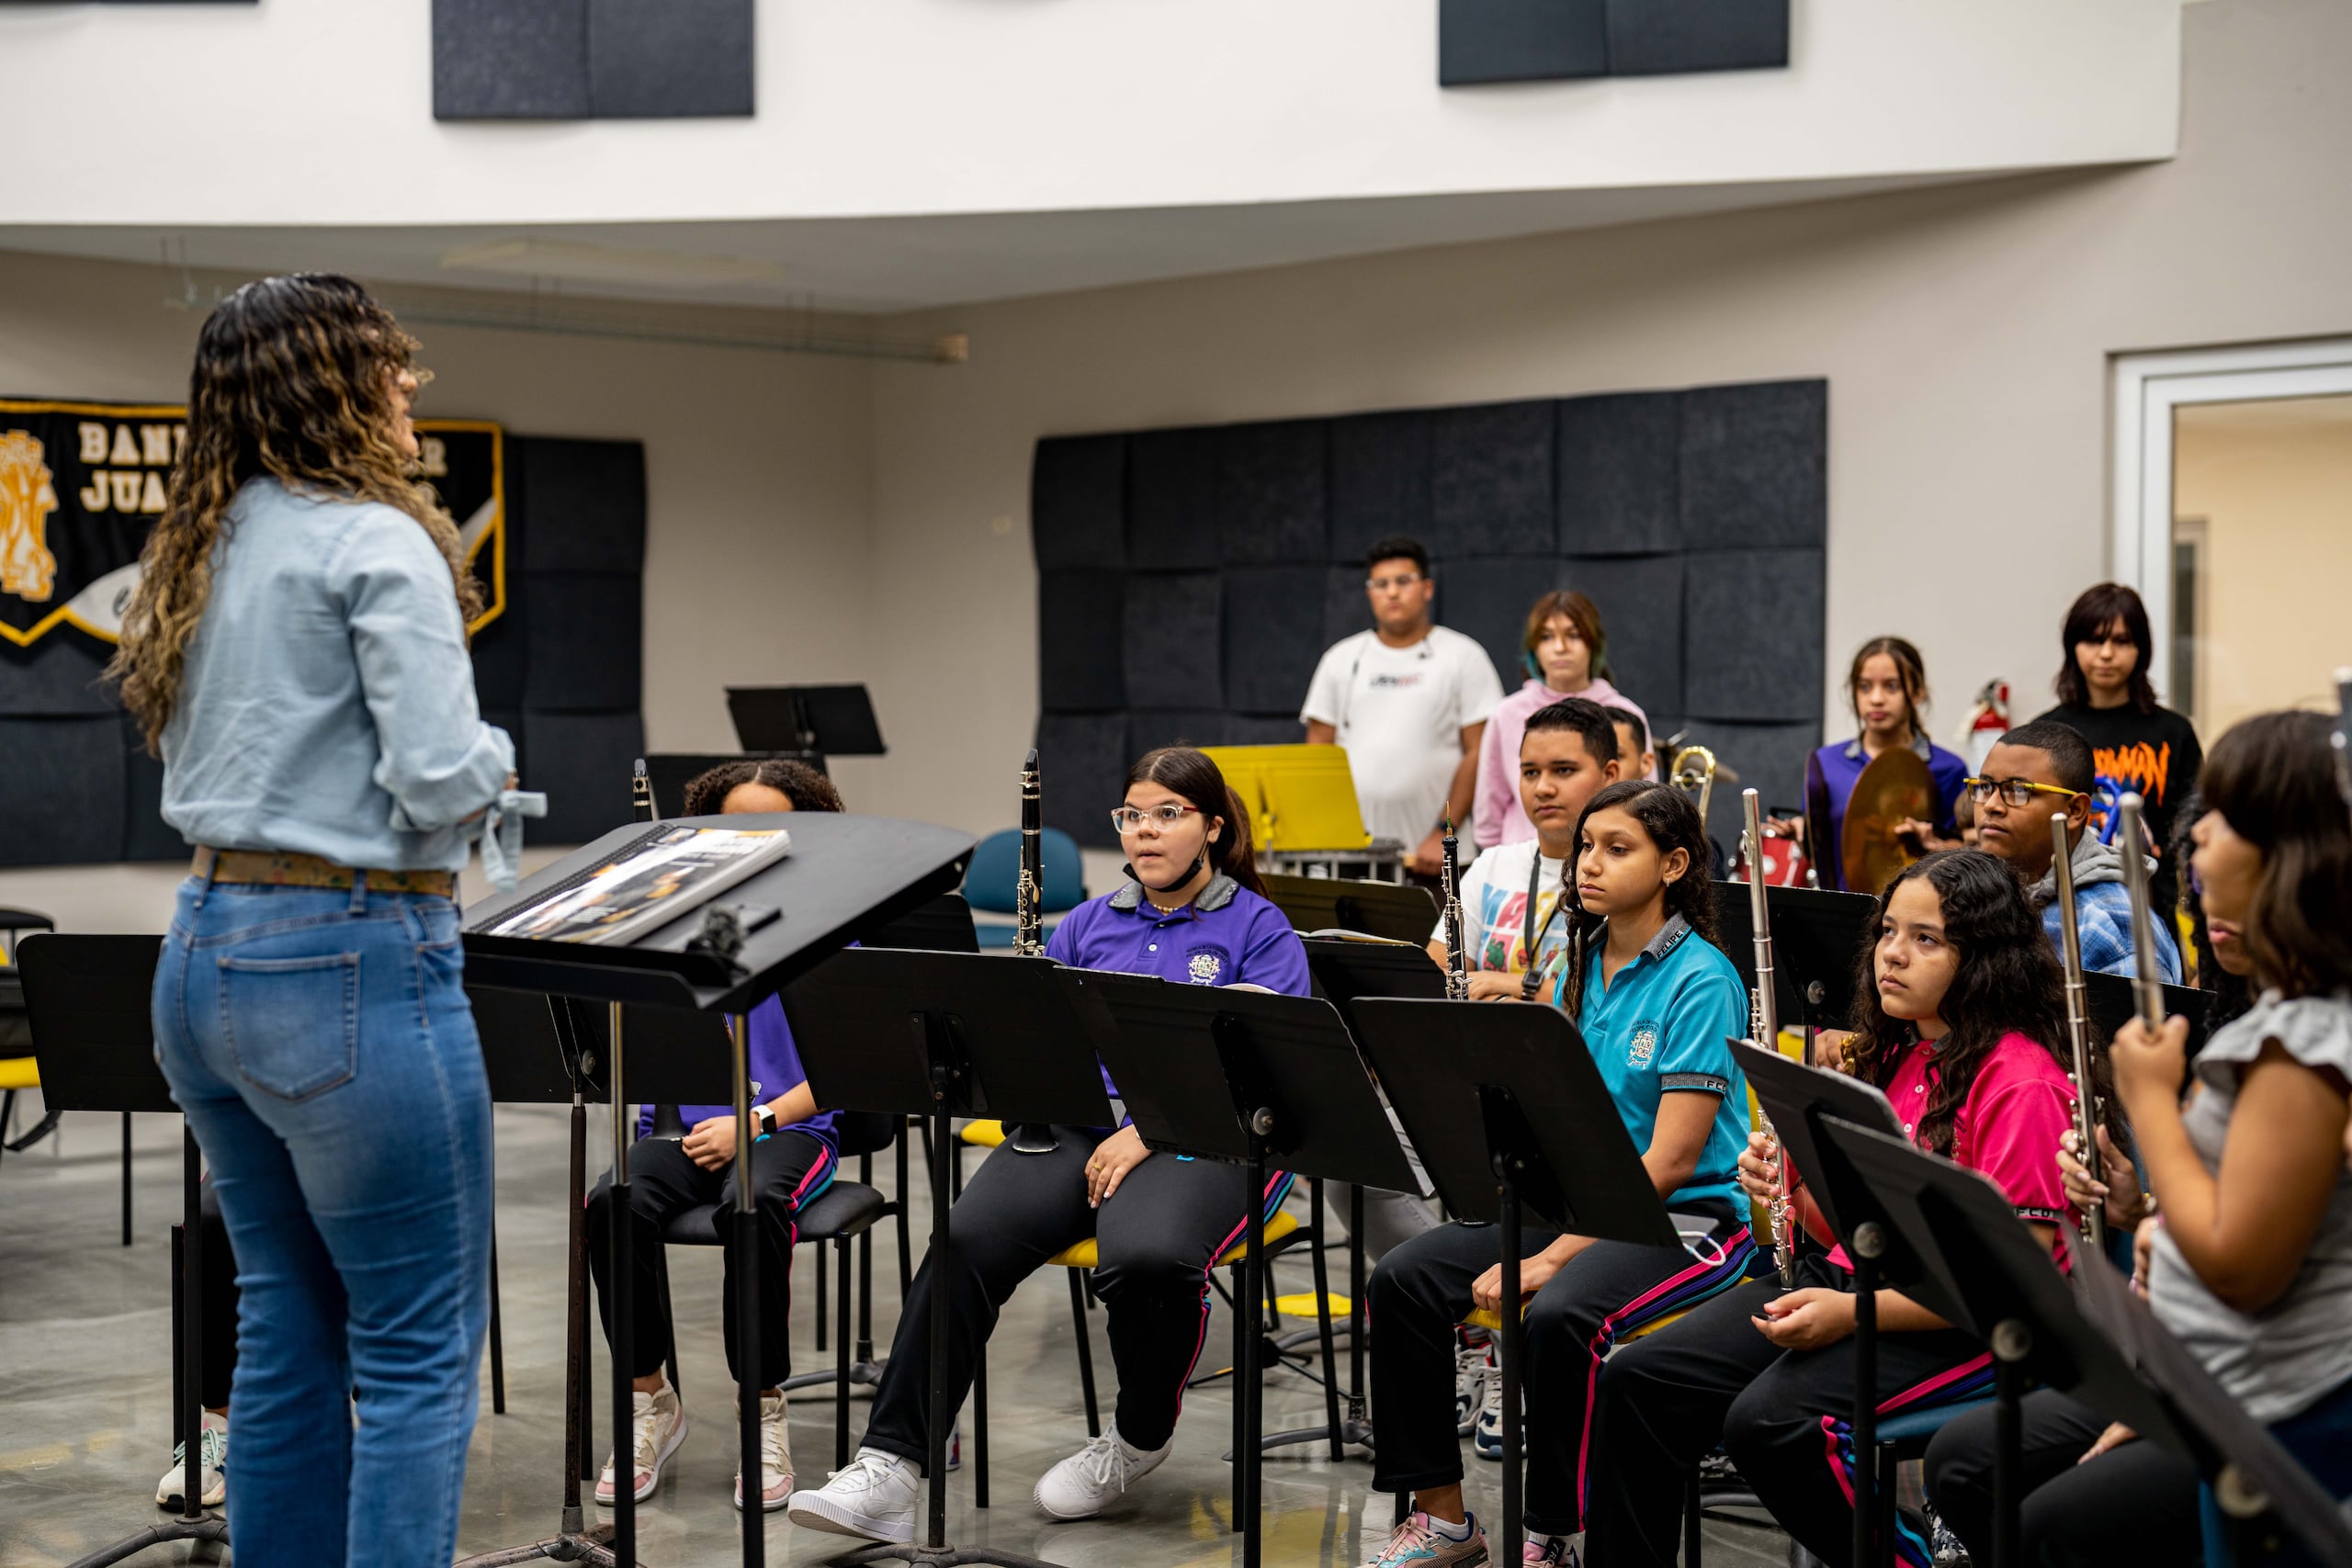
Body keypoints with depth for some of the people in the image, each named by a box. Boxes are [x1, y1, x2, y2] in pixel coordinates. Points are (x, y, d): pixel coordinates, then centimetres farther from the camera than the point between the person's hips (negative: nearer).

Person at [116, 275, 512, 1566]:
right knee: (419, 1348, 0)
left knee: (287, 1327, 17)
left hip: (203, 956, 8)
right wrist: (495, 756, 2)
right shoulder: (377, 541, -12)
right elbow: (437, 782, -20)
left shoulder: (202, 550, 12)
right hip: (350, 966, -8)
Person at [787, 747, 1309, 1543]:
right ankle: (890, 1465, -26)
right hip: (1079, 1126, 4)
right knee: (968, 1240, -26)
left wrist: (1148, 1131, -16)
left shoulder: (1260, 930, 6)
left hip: (1206, 1140, -4)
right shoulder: (1088, 924, 21)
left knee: (1146, 1259, -36)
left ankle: (1141, 1435, -5)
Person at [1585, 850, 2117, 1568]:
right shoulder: (1894, 1056, 13)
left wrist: (1851, 1313, -24)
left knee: (1768, 1422, -30)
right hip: (1846, 1280, 8)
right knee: (1637, 1381, -7)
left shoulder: (2022, 1084, -14)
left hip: (1956, 1324, -8)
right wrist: (1792, 1190, -4)